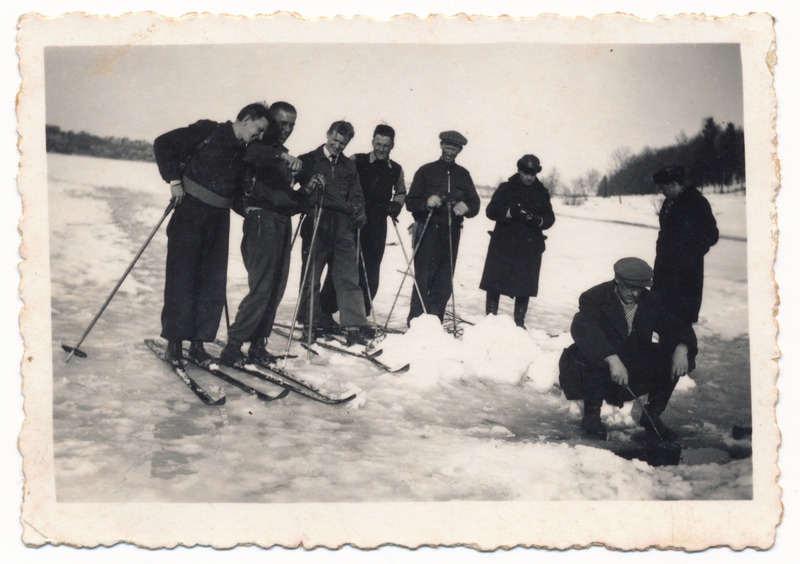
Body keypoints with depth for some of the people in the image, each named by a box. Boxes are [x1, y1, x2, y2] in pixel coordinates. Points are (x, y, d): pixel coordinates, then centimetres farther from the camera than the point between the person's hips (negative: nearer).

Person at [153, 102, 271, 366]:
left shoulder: (244, 153, 14)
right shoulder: (207, 132, -5)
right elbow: (163, 143, -5)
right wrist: (175, 180, -11)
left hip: (219, 218, 6)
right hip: (191, 210, -6)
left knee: (213, 282, 4)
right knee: (181, 276, -4)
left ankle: (198, 342, 12)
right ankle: (174, 342, 4)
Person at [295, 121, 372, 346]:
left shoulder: (349, 167, 18)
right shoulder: (308, 161, 6)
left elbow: (356, 196, 19)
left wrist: (358, 212, 0)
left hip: (343, 229, 3)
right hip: (316, 227, -3)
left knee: (348, 278, -2)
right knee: (311, 278, 4)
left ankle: (355, 326, -2)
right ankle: (309, 325, 16)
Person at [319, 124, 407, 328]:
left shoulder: (396, 170, 10)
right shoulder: (356, 161, -1)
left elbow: (401, 192, 27)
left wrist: (396, 205, 8)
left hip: (377, 226, 4)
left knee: (370, 273, 6)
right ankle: (326, 312, 3)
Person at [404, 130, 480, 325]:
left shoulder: (463, 174, 16)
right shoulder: (426, 171, 8)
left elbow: (475, 203, 13)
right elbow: (410, 202, 3)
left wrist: (466, 207, -10)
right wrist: (426, 203, -18)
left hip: (451, 233, 3)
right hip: (428, 230, -3)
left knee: (445, 282, 1)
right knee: (423, 278, -10)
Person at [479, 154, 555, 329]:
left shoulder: (542, 193, 10)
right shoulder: (505, 188, 4)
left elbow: (550, 218, 5)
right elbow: (491, 210, -6)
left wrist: (538, 220, -18)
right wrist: (510, 212, -23)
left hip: (530, 247, 2)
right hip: (503, 244, -2)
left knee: (525, 285, 4)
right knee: (494, 283, 0)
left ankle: (519, 322, 16)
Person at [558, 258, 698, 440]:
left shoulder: (651, 302, 1)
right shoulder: (594, 297, -17)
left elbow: (678, 325, -3)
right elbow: (583, 329, -35)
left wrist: (681, 349, -28)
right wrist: (612, 359, -47)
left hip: (636, 369, 5)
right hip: (599, 365, -5)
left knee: (674, 358, -14)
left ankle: (651, 416, 0)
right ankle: (591, 415, -15)